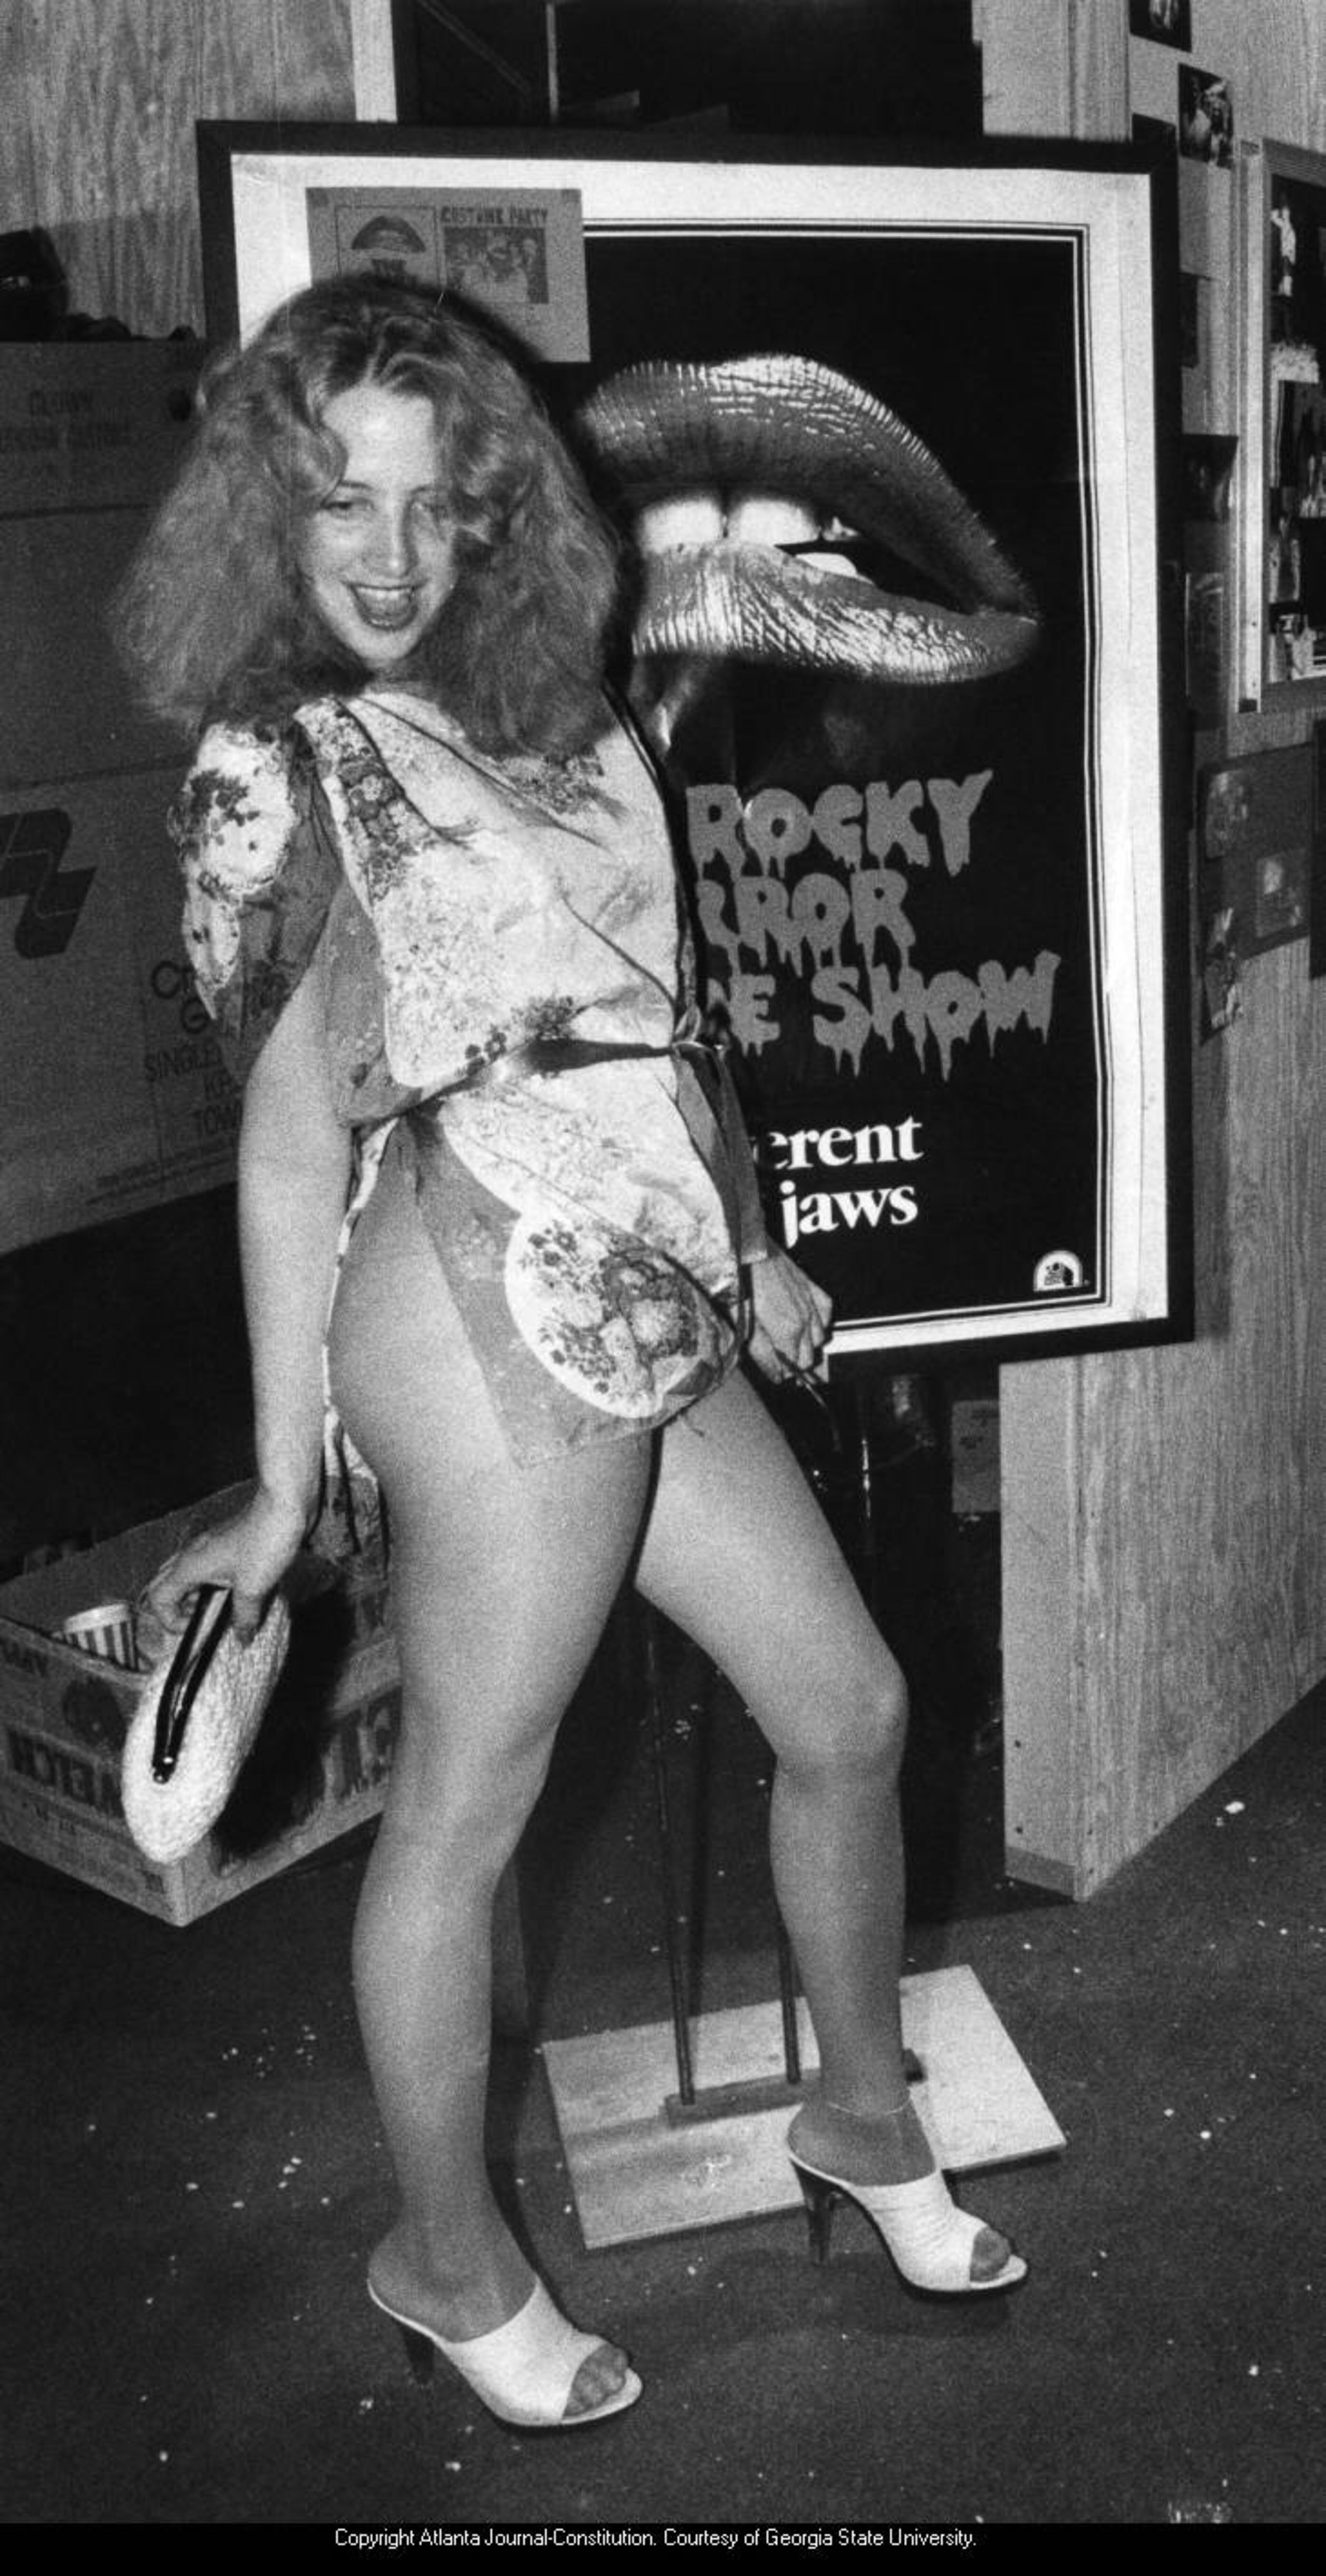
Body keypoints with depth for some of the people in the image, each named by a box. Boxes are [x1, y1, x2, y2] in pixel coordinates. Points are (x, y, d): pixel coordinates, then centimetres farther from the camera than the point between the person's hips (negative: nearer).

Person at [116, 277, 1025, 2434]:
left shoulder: (550, 724, 15)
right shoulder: (282, 767, -5)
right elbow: (295, 1135, -11)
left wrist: (747, 1249, 23)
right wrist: (284, 1487, -10)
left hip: (644, 1312, 9)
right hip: (496, 1304, -8)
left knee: (850, 1709, 16)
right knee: (467, 1810, 3)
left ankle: (865, 2117, 38)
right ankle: (449, 2263, 25)